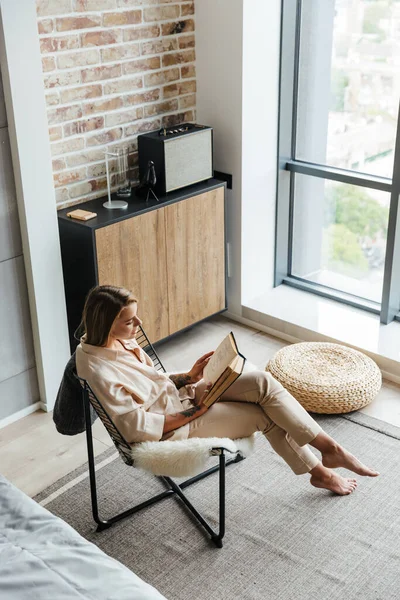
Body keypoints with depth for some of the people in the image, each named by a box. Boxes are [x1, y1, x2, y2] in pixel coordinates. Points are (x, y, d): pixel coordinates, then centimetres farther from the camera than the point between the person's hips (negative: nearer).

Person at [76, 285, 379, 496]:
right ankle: (320, 472, 14)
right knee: (264, 414, -7)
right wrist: (193, 413, -18)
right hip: (172, 426, -8)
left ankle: (330, 448, -1)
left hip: (178, 395, 8)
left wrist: (189, 377, -3)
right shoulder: (98, 370, -27)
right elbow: (138, 427, -25)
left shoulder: (121, 340, -2)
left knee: (263, 382, -11)